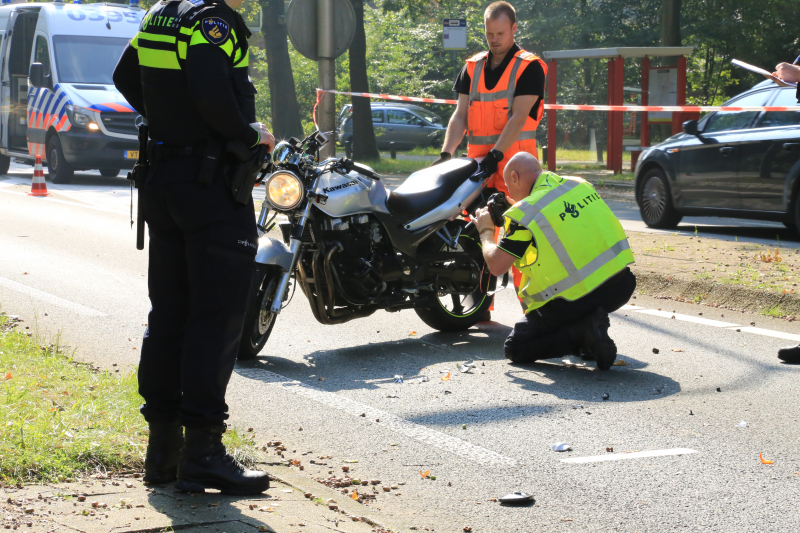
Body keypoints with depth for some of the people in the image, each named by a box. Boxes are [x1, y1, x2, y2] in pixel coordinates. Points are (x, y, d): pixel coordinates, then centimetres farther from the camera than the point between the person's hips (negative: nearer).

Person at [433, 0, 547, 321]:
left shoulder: (529, 67, -2)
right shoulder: (472, 68, 14)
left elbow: (518, 117, -12)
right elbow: (461, 114, 8)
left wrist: (496, 154, -21)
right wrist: (446, 153, -6)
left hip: (514, 160, -5)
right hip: (478, 162, 5)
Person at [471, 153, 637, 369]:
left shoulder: (525, 213, -10)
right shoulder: (581, 185, 9)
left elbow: (496, 266, -6)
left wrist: (486, 231, 13)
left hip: (577, 301, -6)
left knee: (514, 349, 11)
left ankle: (583, 332, -9)